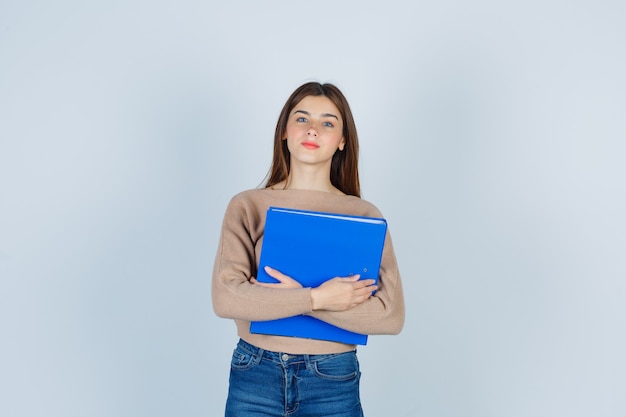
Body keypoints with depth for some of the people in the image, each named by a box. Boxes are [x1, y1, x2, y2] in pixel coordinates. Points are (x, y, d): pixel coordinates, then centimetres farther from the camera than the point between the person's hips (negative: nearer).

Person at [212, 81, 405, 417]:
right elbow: (226, 298, -13)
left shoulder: (364, 215, -4)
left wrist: (295, 295, -17)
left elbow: (391, 316, -11)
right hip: (255, 376, 0)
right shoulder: (247, 206, -3)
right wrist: (317, 298, -20)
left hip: (333, 381, 0)